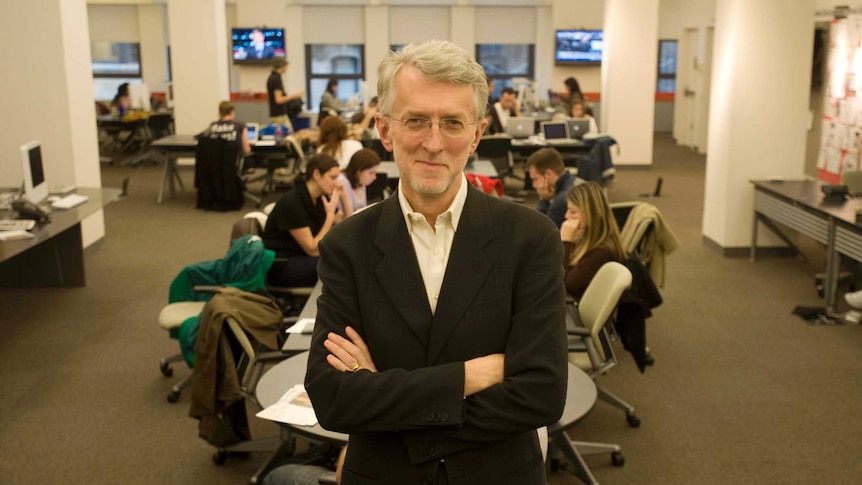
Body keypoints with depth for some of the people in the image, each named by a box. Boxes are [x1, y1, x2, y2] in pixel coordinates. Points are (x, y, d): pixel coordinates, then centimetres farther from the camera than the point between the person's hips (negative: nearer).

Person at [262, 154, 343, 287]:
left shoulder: (321, 198, 3)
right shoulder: (292, 202, -20)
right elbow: (313, 249, -19)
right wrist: (330, 215, -19)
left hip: (302, 258, 8)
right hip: (280, 266, -8)